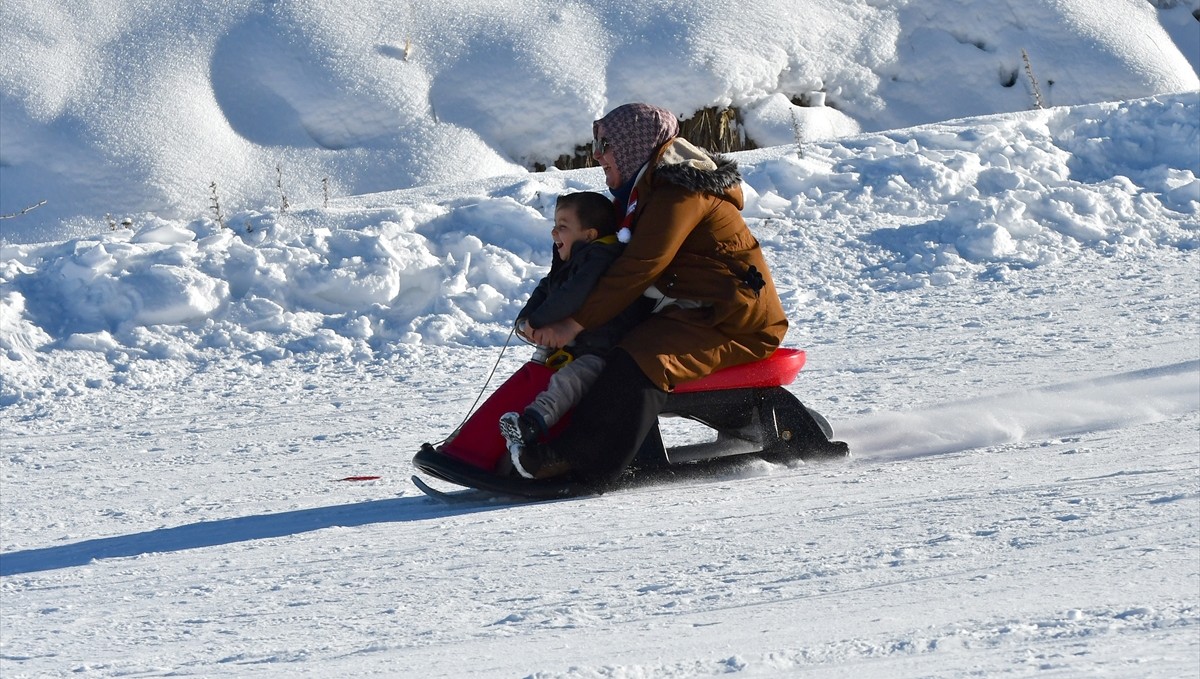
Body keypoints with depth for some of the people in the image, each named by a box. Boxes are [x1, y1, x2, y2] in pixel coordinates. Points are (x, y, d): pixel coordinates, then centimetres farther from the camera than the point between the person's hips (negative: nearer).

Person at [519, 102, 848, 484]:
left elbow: (640, 267, -22)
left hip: (732, 321, -11)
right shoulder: (651, 191, 19)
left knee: (640, 361, -29)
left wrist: (576, 323, -21)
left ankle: (581, 463, -36)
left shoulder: (677, 194, -14)